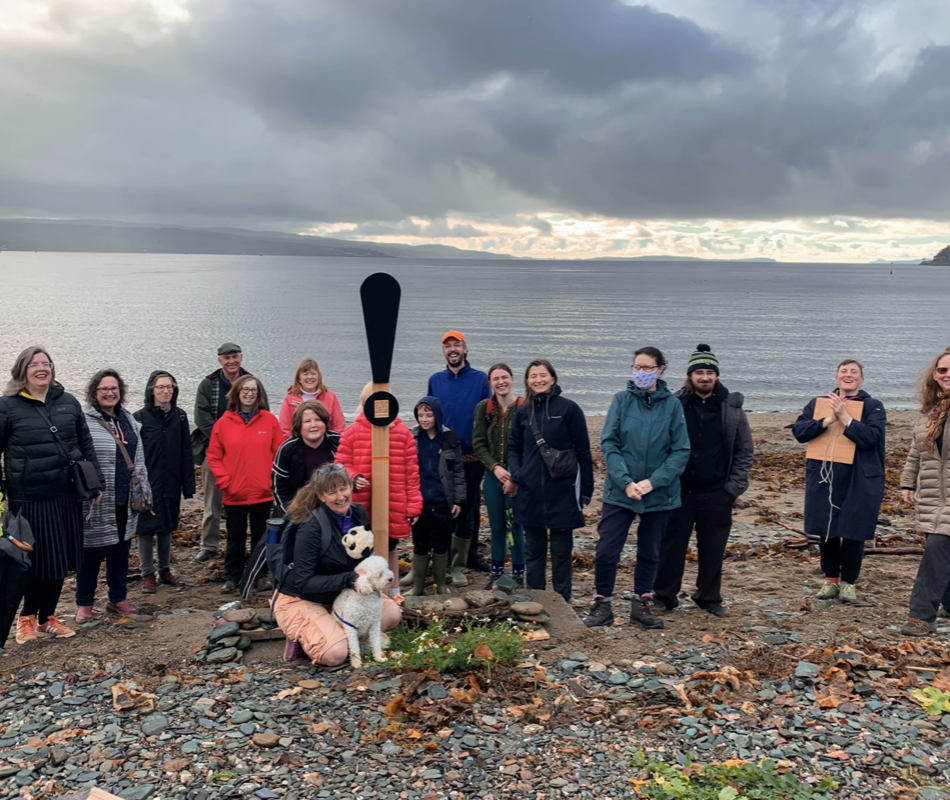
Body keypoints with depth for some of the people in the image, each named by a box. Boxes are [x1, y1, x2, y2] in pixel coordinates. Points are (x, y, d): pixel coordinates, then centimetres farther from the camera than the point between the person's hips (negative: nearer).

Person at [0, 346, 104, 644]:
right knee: (35, 560, 2)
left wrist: (95, 480, 10)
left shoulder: (68, 402, 9)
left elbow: (85, 444, 15)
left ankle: (47, 617, 27)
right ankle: (27, 616, 25)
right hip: (28, 498, -4)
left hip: (66, 496, 4)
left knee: (60, 561, 11)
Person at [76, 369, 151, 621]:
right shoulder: (84, 421, -8)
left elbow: (138, 459, 20)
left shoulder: (129, 421, 14)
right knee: (91, 553, 1)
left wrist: (143, 489, 18)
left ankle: (118, 598, 26)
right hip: (97, 502, -6)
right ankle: (84, 603, 16)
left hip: (125, 501, 6)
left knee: (121, 549, 13)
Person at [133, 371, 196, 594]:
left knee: (167, 527, 14)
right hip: (147, 483, -3)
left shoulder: (180, 416, 3)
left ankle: (165, 570, 27)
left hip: (171, 483, 4)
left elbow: (186, 453, 4)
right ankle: (148, 575, 15)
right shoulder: (140, 418, -8)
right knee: (146, 528, 4)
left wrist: (187, 485, 1)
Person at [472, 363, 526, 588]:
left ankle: (518, 576, 15)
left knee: (516, 527, 1)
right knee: (497, 527, 11)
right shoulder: (483, 408, 2)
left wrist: (516, 477, -14)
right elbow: (478, 443, 1)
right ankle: (496, 573, 24)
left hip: (518, 477, -3)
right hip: (493, 476, 3)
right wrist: (495, 468, -12)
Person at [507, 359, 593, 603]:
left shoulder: (568, 408, -5)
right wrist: (516, 472, -2)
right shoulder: (523, 412, 7)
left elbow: (583, 450, -3)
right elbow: (514, 447, 17)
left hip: (562, 491, -4)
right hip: (530, 492, 4)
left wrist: (586, 489, -4)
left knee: (561, 551, 5)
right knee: (533, 550, 12)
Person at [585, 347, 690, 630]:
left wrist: (653, 482, -15)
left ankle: (642, 604, 30)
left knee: (650, 552, 14)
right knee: (606, 551, -2)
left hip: (659, 494, 1)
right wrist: (625, 481, -16)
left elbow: (681, 450, -5)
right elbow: (608, 443, -5)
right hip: (620, 491, 0)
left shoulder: (673, 405, -2)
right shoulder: (621, 400, -1)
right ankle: (602, 605, 16)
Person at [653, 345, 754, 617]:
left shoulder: (732, 408, 2)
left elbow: (745, 450, 6)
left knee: (713, 549, 10)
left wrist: (734, 486, -1)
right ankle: (663, 597, 17)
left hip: (717, 494, 1)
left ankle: (709, 598, 25)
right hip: (679, 491, -1)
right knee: (671, 546, 5)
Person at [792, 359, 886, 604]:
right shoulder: (818, 404, 9)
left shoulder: (873, 406, 1)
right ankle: (831, 579, 24)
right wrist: (828, 420, -17)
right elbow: (798, 430, -4)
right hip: (822, 479, 2)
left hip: (859, 481, -2)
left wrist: (844, 416, -20)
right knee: (826, 531, 9)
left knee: (853, 533, 2)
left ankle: (849, 581, 19)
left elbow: (871, 437, -15)